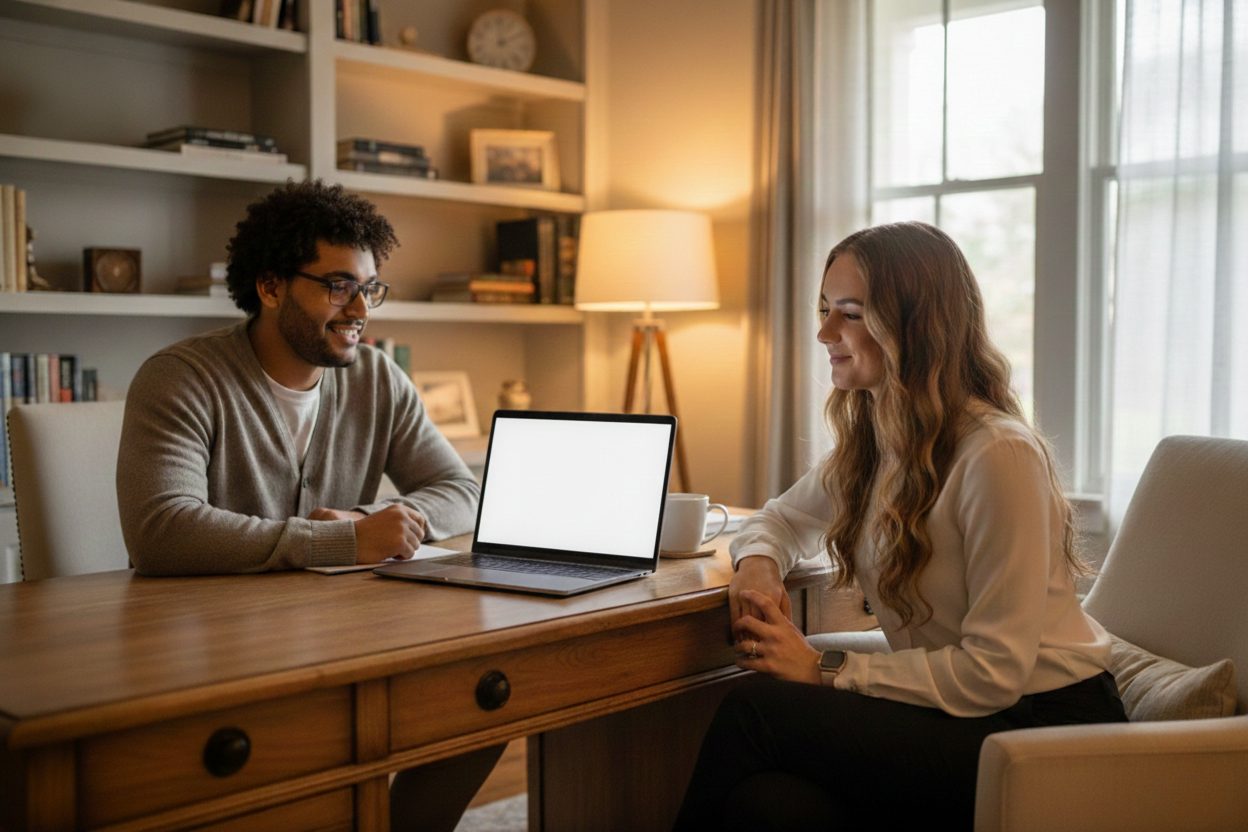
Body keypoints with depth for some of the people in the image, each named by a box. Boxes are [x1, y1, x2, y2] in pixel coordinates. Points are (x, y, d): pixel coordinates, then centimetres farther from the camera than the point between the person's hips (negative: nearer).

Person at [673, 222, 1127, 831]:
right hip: (954, 711, 6)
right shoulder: (864, 447, 5)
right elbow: (780, 520, 21)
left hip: (1045, 721, -5)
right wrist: (757, 564, -3)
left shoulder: (998, 455, -19)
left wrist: (824, 669, -18)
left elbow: (993, 672, -19)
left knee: (754, 711, -23)